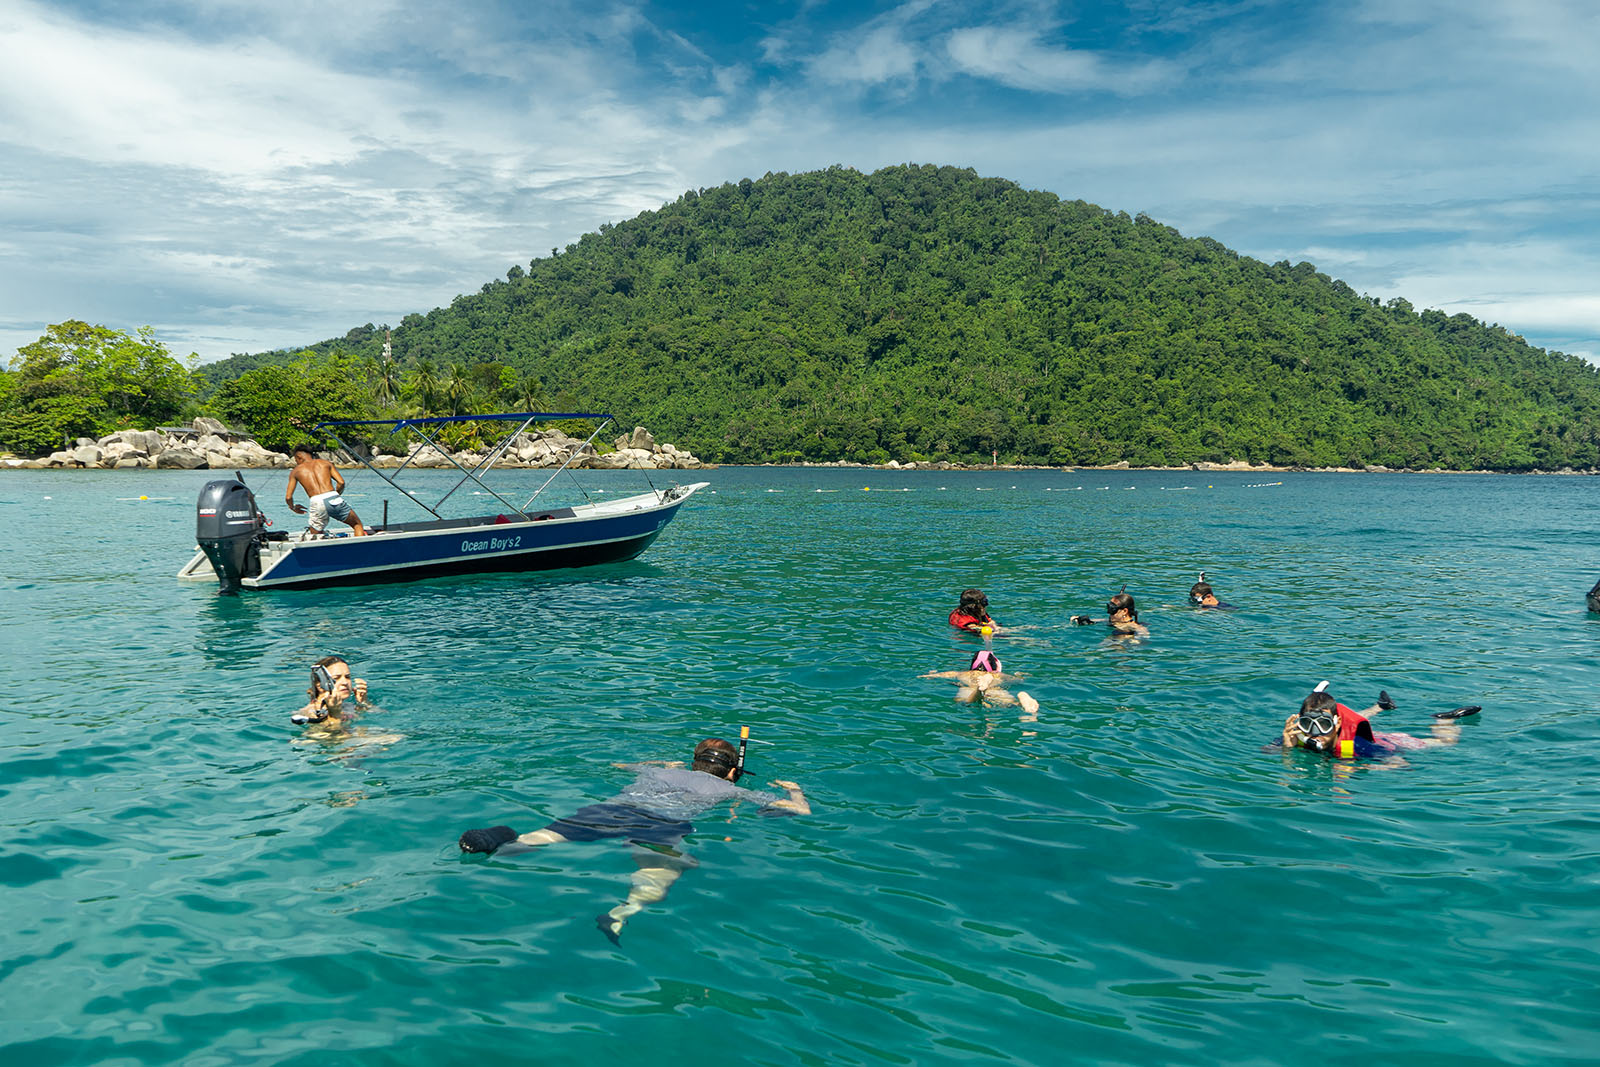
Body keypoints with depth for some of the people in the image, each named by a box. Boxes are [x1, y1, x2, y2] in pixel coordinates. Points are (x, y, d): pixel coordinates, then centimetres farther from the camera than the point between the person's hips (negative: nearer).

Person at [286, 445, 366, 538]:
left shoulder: (295, 471, 19)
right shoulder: (325, 463, 21)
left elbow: (288, 497, 12)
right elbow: (341, 482, 7)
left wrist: (293, 507, 33)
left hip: (316, 503, -1)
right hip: (334, 499, 1)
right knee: (357, 524, 17)